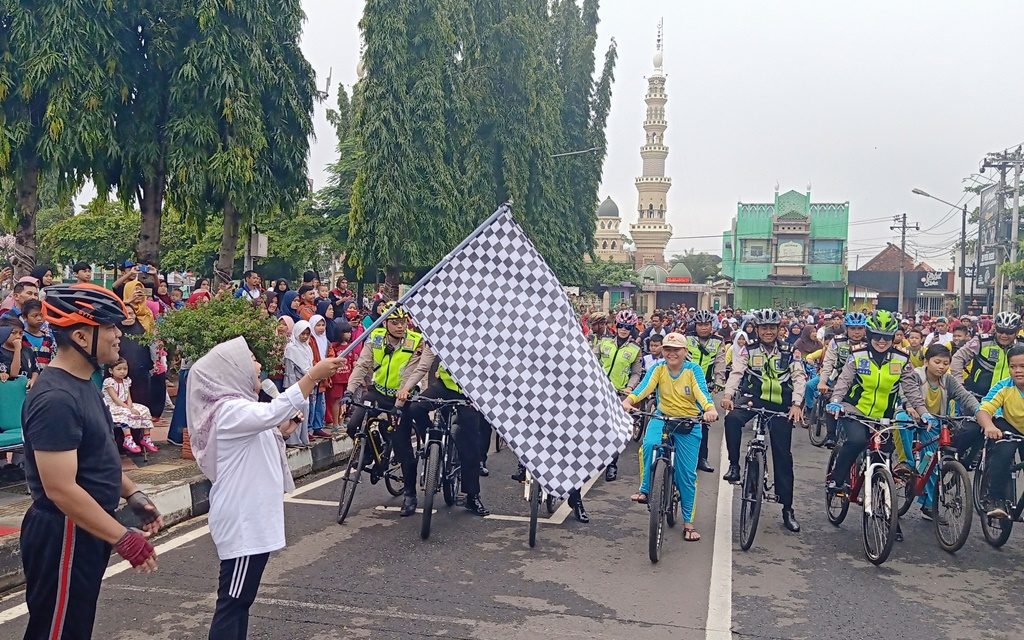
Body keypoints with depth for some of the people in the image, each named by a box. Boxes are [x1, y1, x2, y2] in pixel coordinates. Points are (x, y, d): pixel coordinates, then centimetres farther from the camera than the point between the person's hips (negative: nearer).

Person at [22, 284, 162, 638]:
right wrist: (123, 538, -24)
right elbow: (61, 489, -27)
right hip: (63, 535, -10)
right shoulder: (56, 398, -24)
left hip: (85, 531, 10)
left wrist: (132, 494, 10)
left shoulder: (83, 383, 8)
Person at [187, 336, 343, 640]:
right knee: (232, 600, -3)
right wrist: (313, 375, -38)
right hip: (242, 521, -10)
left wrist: (280, 431, 10)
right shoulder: (230, 410, -20)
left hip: (250, 518, 10)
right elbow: (272, 411, -40)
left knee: (240, 598, 16)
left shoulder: (237, 406, 13)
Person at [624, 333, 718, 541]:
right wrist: (628, 401, -41)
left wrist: (710, 409, -45)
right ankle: (645, 490, -12)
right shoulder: (658, 368, -5)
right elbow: (645, 386, -21)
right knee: (649, 444, -32)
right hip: (662, 419, 1)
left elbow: (702, 392, -24)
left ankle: (688, 522, 14)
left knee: (687, 473, -1)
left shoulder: (693, 370, -8)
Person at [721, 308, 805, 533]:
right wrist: (728, 394, -30)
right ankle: (734, 465, -16)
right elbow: (736, 373, -11)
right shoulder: (748, 351, 2)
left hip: (781, 406, 0)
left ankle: (787, 509, 11)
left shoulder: (790, 353, 3)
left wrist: (796, 404, -23)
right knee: (732, 419, -33)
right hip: (753, 400, 0)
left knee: (783, 455, 2)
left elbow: (799, 378, -6)